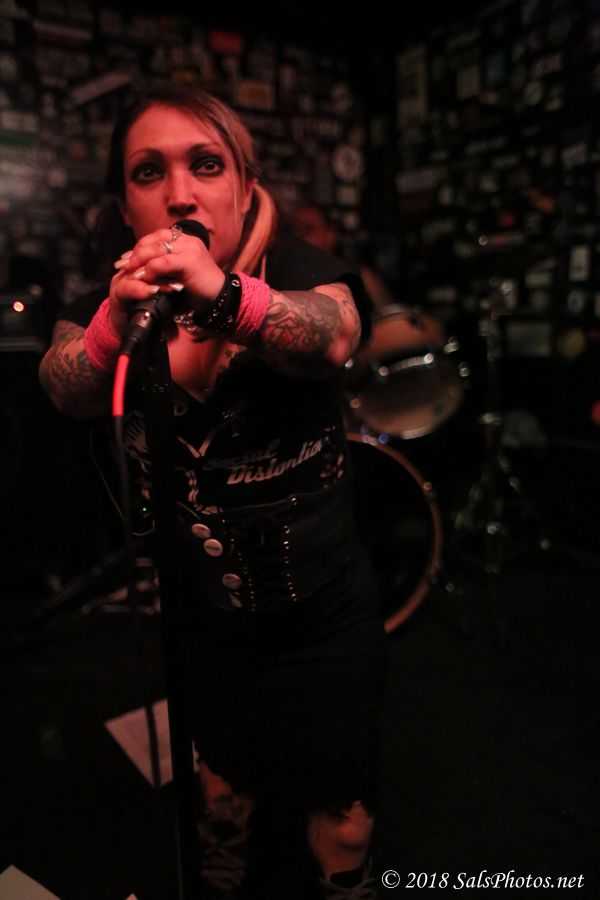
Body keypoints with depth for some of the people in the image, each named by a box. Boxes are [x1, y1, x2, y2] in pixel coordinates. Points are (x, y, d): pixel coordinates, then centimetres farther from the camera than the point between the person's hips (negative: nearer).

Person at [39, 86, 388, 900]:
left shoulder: (293, 269, -13)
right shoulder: (107, 300, -3)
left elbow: (333, 336, -34)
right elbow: (66, 392, -20)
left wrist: (225, 293, -53)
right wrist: (116, 319, -40)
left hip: (321, 612, -2)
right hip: (201, 613, 3)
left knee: (341, 820, 15)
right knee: (223, 779, 28)